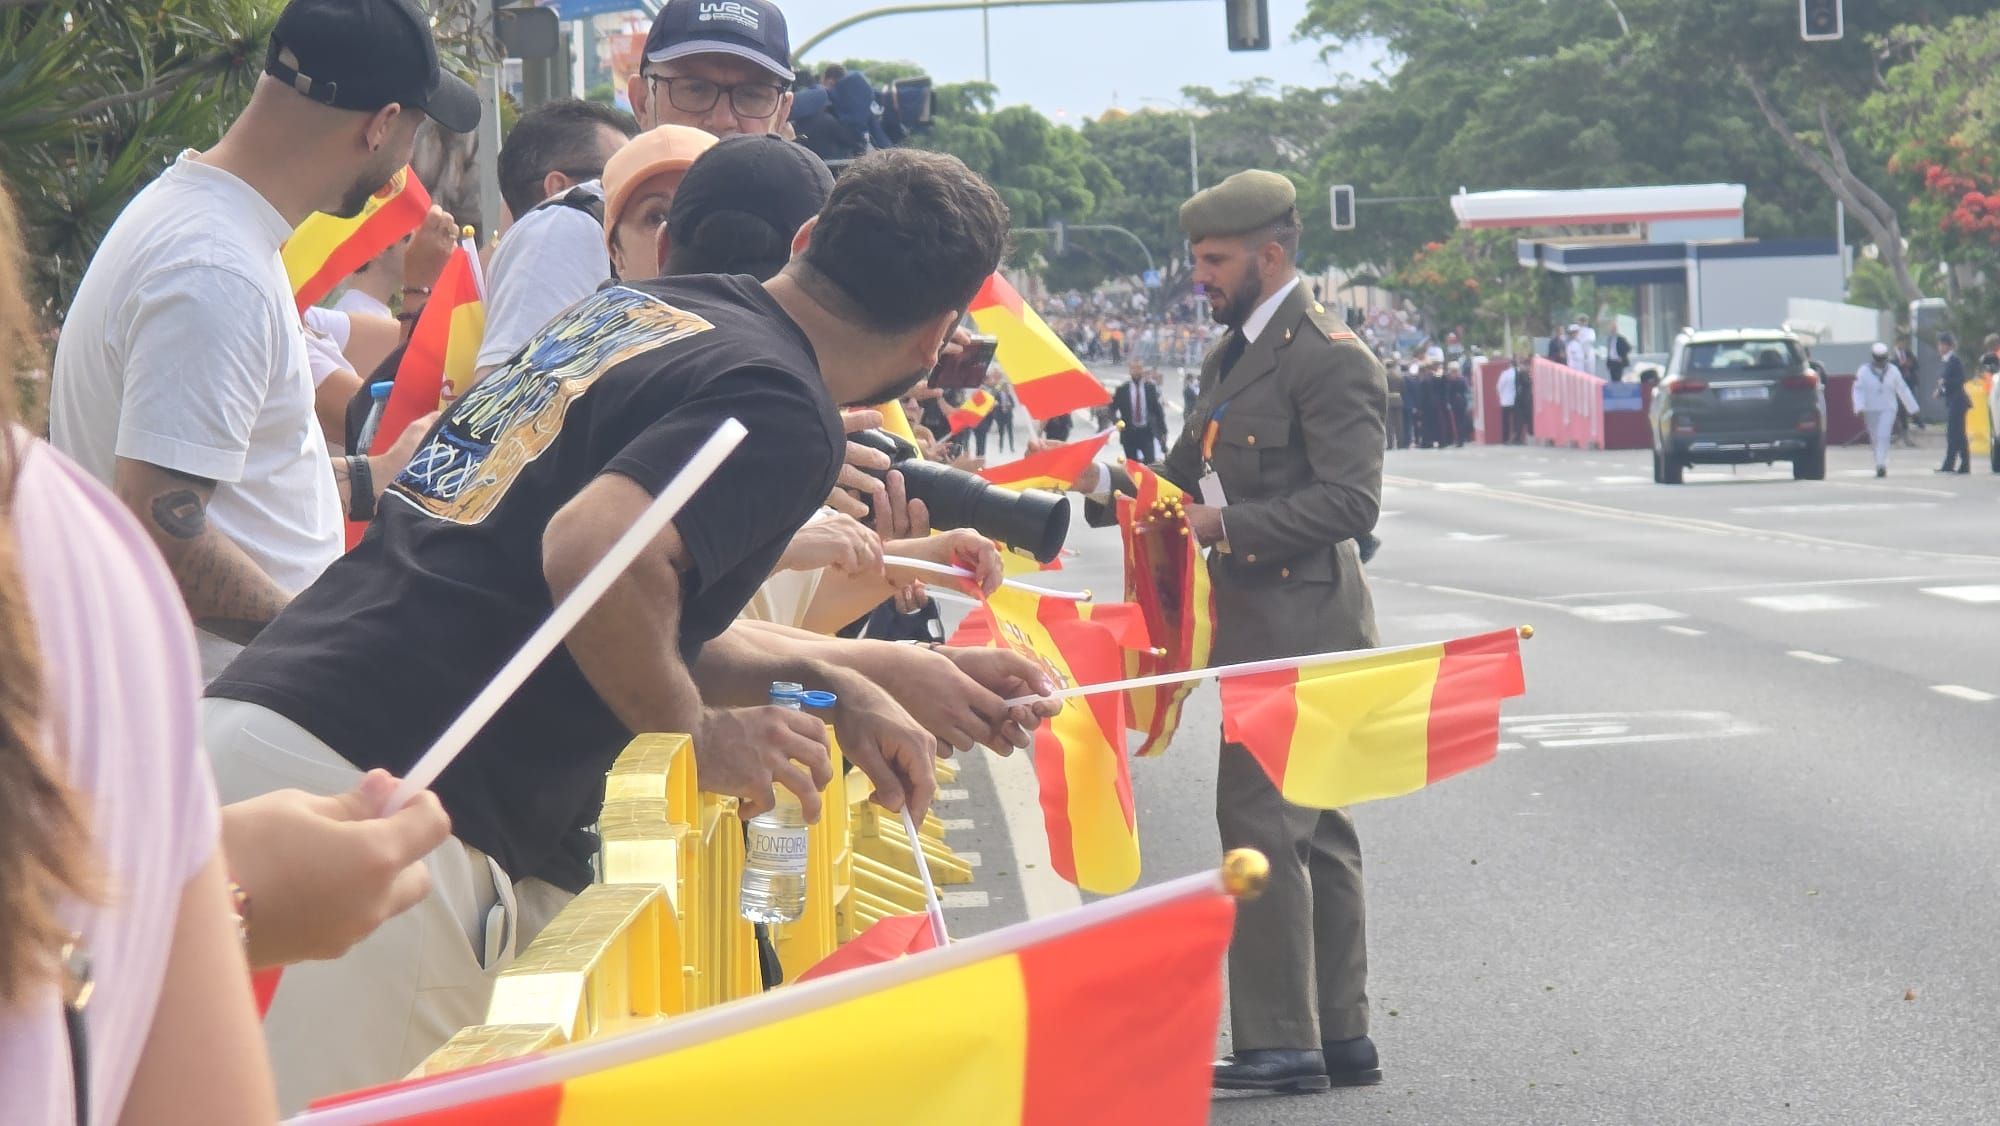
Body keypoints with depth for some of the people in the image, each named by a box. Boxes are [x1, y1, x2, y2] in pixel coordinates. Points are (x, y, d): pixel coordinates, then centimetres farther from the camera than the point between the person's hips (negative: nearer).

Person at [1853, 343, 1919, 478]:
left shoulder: (1893, 371, 3)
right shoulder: (1864, 371, -2)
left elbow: (1903, 389, 9)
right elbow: (1858, 390, -9)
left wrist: (1913, 408, 12)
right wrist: (1859, 407, -24)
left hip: (1888, 409, -1)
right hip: (1870, 410, 1)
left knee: (1883, 436, -17)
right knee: (1875, 439, 7)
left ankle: (1881, 465, -24)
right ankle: (1881, 466, 20)